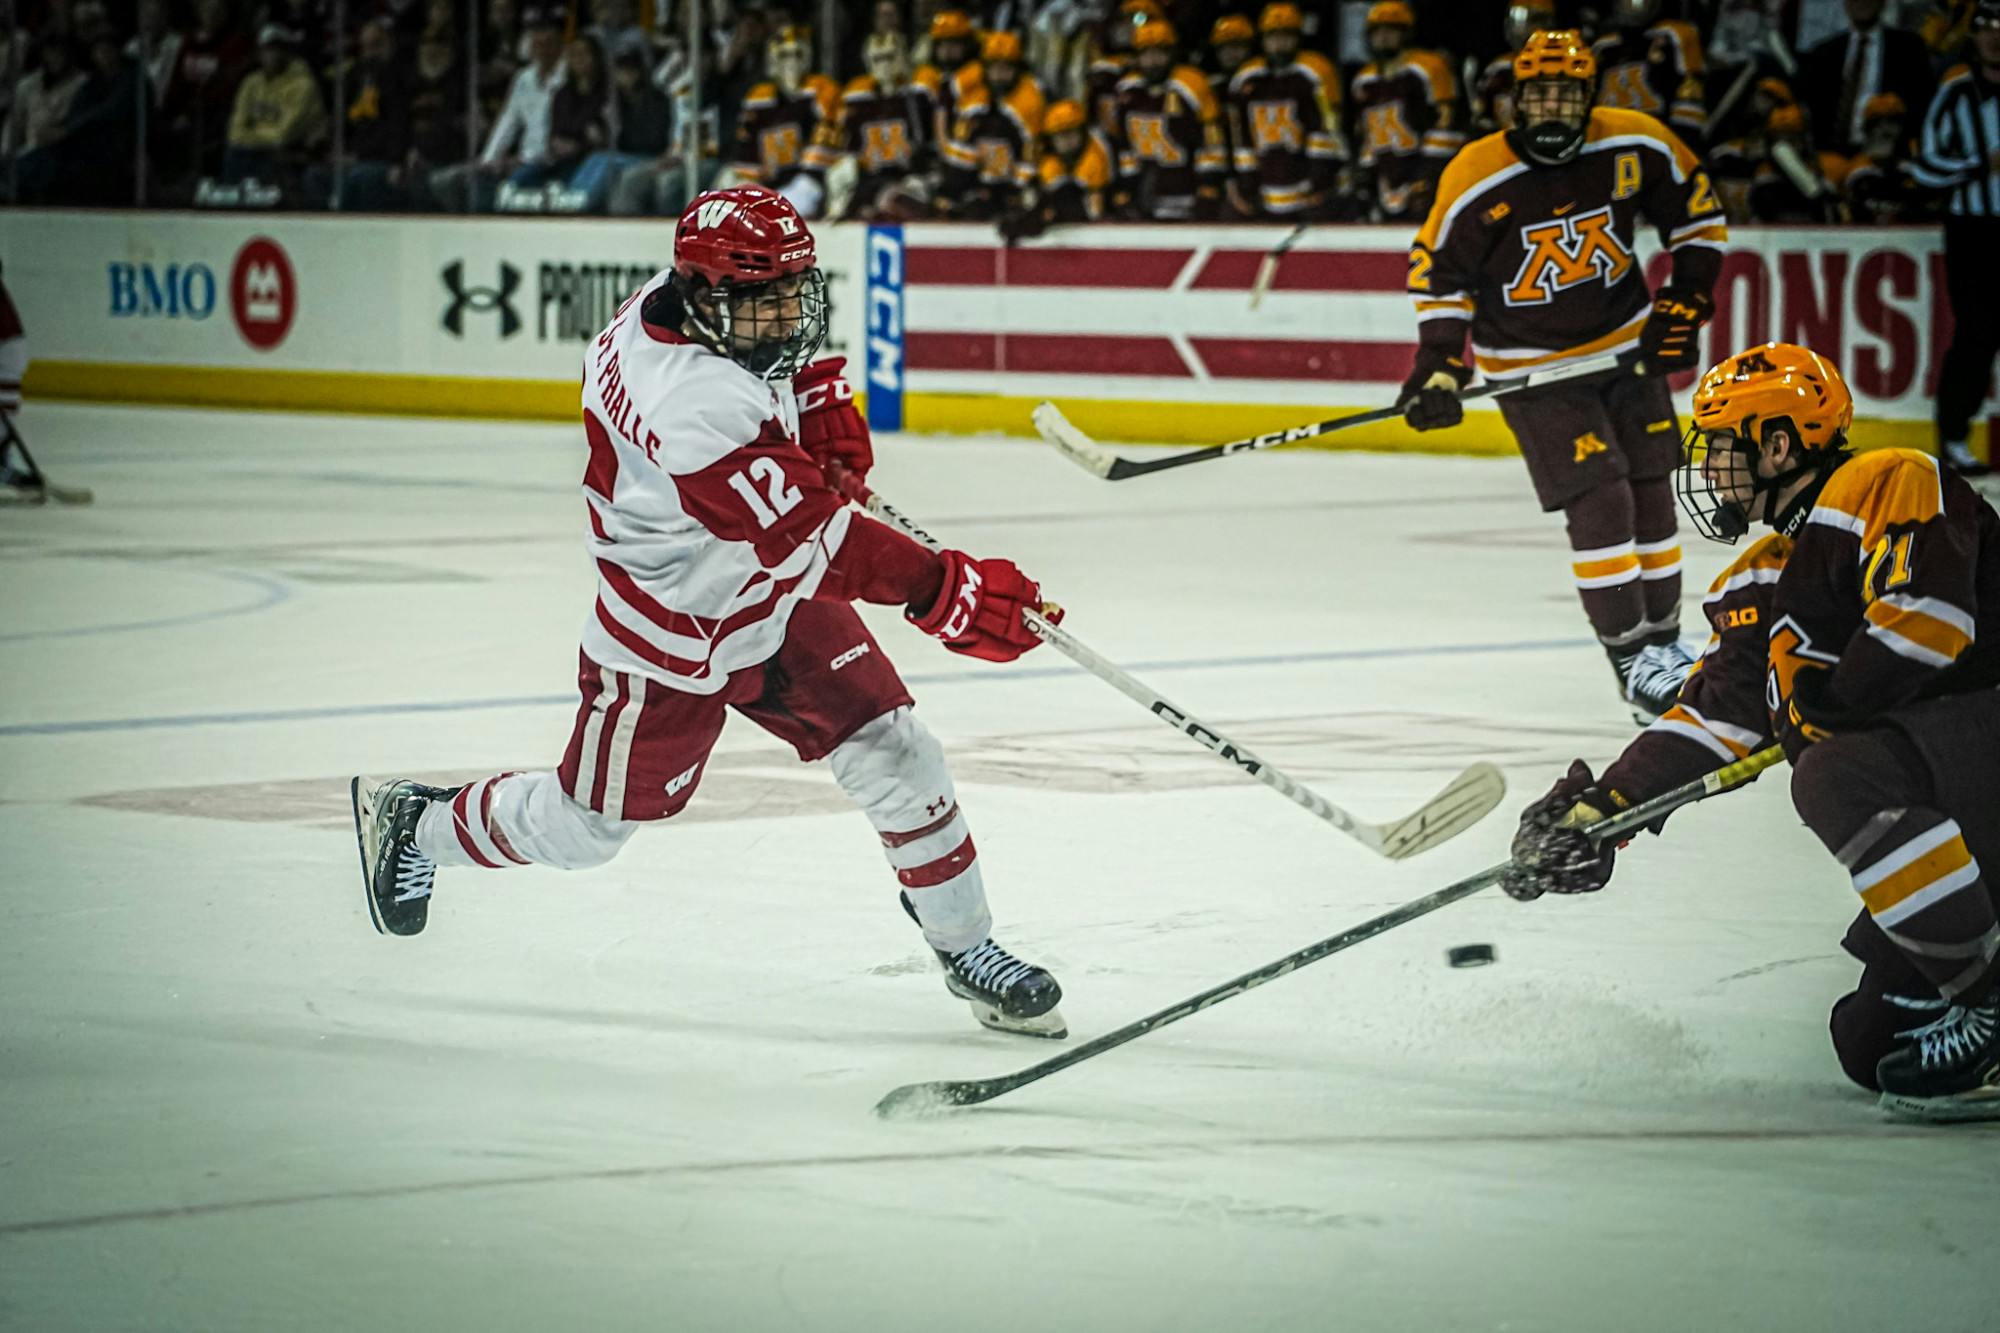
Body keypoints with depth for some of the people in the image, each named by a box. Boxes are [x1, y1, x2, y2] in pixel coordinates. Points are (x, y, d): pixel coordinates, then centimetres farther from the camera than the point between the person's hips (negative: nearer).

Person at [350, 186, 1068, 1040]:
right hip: (677, 636, -8)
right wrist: (946, 591, -47)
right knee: (586, 826, 12)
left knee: (894, 757, -3)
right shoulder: (694, 409, -40)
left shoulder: (671, 299, -14)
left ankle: (967, 951, 11)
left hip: (780, 601, 8)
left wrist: (819, 395, 0)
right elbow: (806, 538, -44)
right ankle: (413, 823, 39)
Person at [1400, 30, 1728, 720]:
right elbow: (1439, 274, -8)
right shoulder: (1475, 179, -20)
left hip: (1627, 347, 4)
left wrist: (1685, 302, -3)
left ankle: (1664, 640, 26)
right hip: (1532, 369, -4)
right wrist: (1440, 367, -13)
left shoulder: (1636, 146, -13)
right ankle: (1630, 660, -6)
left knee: (1651, 496, 10)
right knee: (1599, 499, -14)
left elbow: (1698, 213, 3)